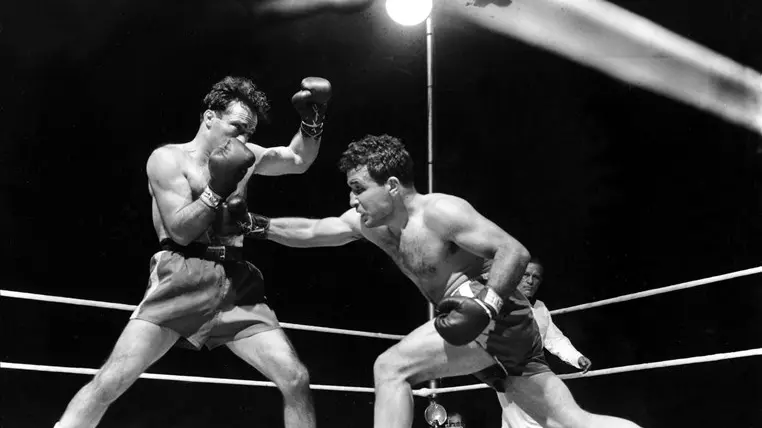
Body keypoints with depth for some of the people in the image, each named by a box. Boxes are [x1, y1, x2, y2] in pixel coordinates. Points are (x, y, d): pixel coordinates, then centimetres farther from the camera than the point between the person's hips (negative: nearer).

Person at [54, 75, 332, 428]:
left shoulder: (243, 157, 18)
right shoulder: (168, 158, 3)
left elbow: (298, 161, 18)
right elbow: (181, 230, -6)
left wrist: (313, 120, 3)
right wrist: (218, 189, -14)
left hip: (236, 283, 5)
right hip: (183, 279, -4)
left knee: (296, 380, -6)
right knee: (111, 381, -15)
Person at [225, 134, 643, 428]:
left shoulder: (439, 211, -17)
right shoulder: (369, 222, 8)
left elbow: (514, 252, -20)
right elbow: (310, 231, 11)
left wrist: (485, 306, -31)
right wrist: (255, 223, 2)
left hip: (499, 319, -9)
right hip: (477, 325, 9)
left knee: (391, 367, -15)